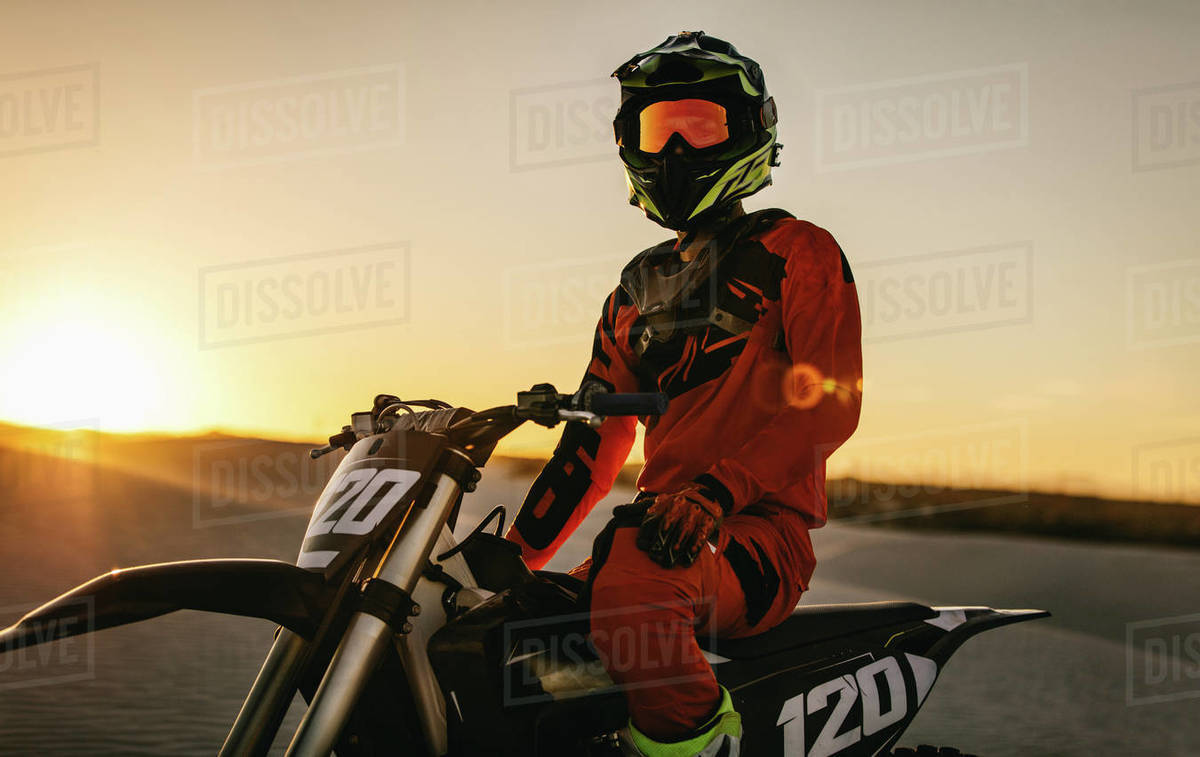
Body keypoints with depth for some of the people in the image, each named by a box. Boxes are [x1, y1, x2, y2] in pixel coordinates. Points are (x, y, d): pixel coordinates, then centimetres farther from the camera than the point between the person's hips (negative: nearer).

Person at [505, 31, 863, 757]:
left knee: (627, 589, -37)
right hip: (664, 524, 7)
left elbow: (829, 400, -12)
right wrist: (516, 555, 13)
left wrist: (717, 490, -27)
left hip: (759, 532, -7)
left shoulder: (798, 252, 2)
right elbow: (598, 435, 21)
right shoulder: (640, 286, 22)